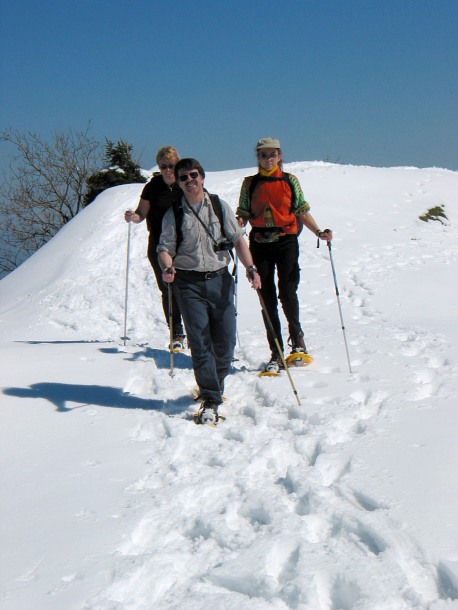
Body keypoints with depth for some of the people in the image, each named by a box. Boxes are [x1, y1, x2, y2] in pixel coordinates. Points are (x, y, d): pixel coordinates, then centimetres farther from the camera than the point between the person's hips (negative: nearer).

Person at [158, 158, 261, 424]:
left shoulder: (219, 206, 8)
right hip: (189, 283, -1)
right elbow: (165, 247, 2)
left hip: (220, 279, 1)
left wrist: (250, 268, -7)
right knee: (200, 342, -8)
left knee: (226, 340, 1)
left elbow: (238, 239, 6)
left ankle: (215, 384, 26)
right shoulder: (174, 214, 5)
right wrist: (168, 268, -20)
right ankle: (211, 400, -4)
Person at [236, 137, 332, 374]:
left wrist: (319, 232, -6)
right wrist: (239, 222, -15)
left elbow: (302, 212, 7)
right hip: (260, 244, 1)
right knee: (267, 298, 1)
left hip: (286, 241, -1)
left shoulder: (289, 180, 8)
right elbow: (244, 214, 8)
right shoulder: (250, 183, 10)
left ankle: (297, 337, 19)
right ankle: (276, 353, 8)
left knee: (287, 293, -11)